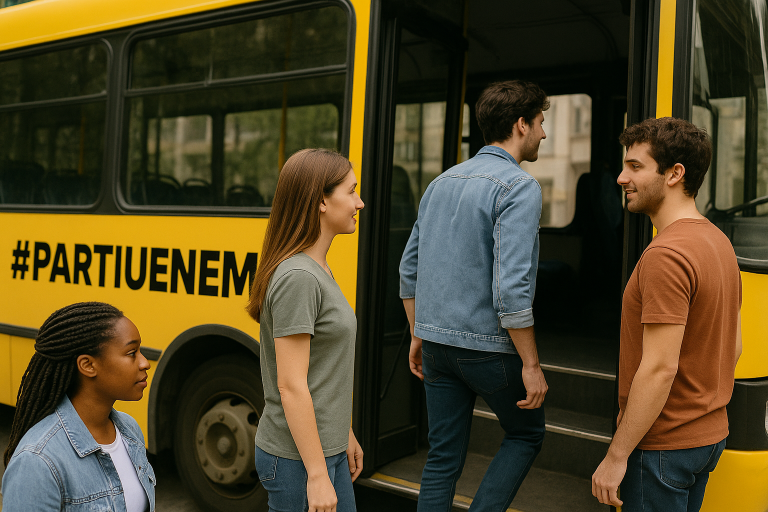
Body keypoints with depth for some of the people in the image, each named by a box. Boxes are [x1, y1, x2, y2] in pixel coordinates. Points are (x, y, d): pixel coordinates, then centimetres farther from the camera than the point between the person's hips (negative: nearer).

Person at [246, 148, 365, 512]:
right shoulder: (297, 278, -21)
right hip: (297, 460, -9)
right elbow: (291, 386, -22)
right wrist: (317, 475, -20)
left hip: (328, 451, 9)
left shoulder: (318, 271, 8)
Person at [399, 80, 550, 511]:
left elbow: (410, 269, 12)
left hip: (438, 343, 6)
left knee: (444, 457, 14)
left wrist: (419, 336, 20)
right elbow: (510, 286, -22)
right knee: (526, 435, 18)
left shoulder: (443, 182, 10)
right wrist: (531, 364, -15)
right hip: (489, 347, -6)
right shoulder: (520, 187, -14)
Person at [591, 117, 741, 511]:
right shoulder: (719, 242, 7)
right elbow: (733, 346, 13)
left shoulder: (666, 255, -23)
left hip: (663, 445, -9)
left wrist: (616, 456, -19)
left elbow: (660, 368, -25)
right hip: (710, 434, 9)